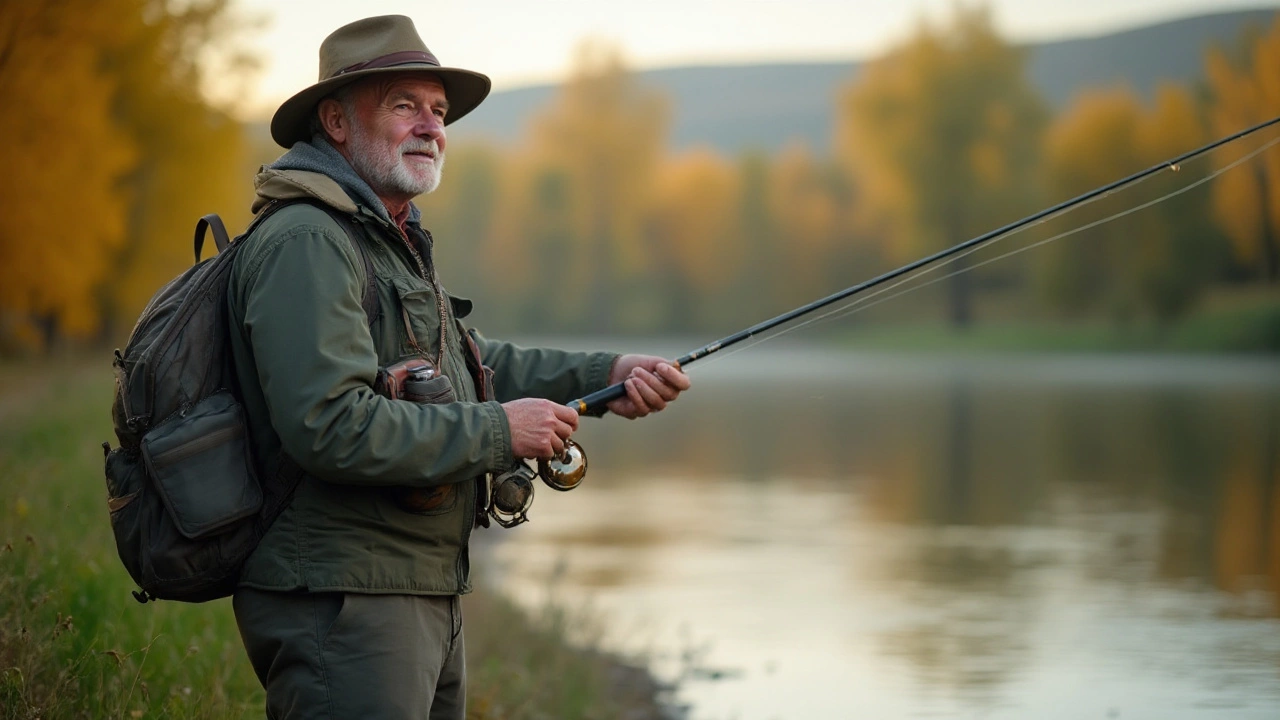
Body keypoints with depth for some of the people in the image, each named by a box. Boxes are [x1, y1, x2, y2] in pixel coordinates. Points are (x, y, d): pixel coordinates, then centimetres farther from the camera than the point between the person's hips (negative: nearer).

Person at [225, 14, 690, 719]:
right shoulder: (305, 244, -16)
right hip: (341, 604, -11)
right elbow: (329, 426, -26)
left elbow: (474, 365, 25)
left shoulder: (392, 241, 20)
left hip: (426, 599, 11)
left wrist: (606, 377, 11)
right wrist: (498, 431, -18)